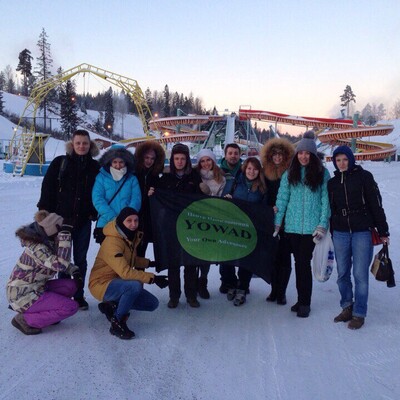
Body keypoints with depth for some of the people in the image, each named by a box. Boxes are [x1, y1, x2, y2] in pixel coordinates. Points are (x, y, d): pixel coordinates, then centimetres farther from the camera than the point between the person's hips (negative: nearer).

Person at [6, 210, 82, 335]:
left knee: (71, 285, 0)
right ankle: (25, 320, -7)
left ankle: (43, 311, 7)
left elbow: (61, 262, 15)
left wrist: (74, 271, -4)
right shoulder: (38, 249, -26)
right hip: (23, 296, -9)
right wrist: (65, 236, -38)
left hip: (35, 288, 9)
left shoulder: (48, 242, 1)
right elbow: (60, 264, -38)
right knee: (71, 307, -13)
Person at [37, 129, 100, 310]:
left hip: (83, 221, 2)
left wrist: (95, 213, 0)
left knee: (80, 259, 10)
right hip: (62, 218, -1)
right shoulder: (60, 163, -1)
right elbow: (47, 188, -1)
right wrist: (45, 213, -6)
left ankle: (79, 295, 21)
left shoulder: (94, 166, 4)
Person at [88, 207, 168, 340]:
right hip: (102, 284, -9)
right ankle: (117, 322, -16)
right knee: (135, 285, -36)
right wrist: (153, 278, -34)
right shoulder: (113, 242, -26)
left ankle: (112, 306, 10)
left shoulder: (131, 237, 1)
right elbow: (125, 271, -35)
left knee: (152, 304, 3)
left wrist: (150, 263, 6)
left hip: (118, 282, 9)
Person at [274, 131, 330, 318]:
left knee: (304, 262, -5)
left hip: (311, 226, -3)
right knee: (299, 262, 9)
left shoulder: (322, 173, 1)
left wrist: (322, 225, -7)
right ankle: (302, 299, 20)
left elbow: (326, 200, -1)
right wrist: (277, 222, -2)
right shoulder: (290, 173, 7)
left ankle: (305, 303, 7)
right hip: (293, 225, 3)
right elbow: (282, 198, 5)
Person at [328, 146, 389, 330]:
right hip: (340, 233, 4)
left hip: (362, 232, -4)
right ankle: (347, 308, 24)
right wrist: (329, 234, 16)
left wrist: (383, 231, -4)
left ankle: (359, 314, 10)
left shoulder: (364, 176, -1)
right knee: (342, 274, 8)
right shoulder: (332, 182, 11)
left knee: (360, 274, -2)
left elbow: (376, 205, -2)